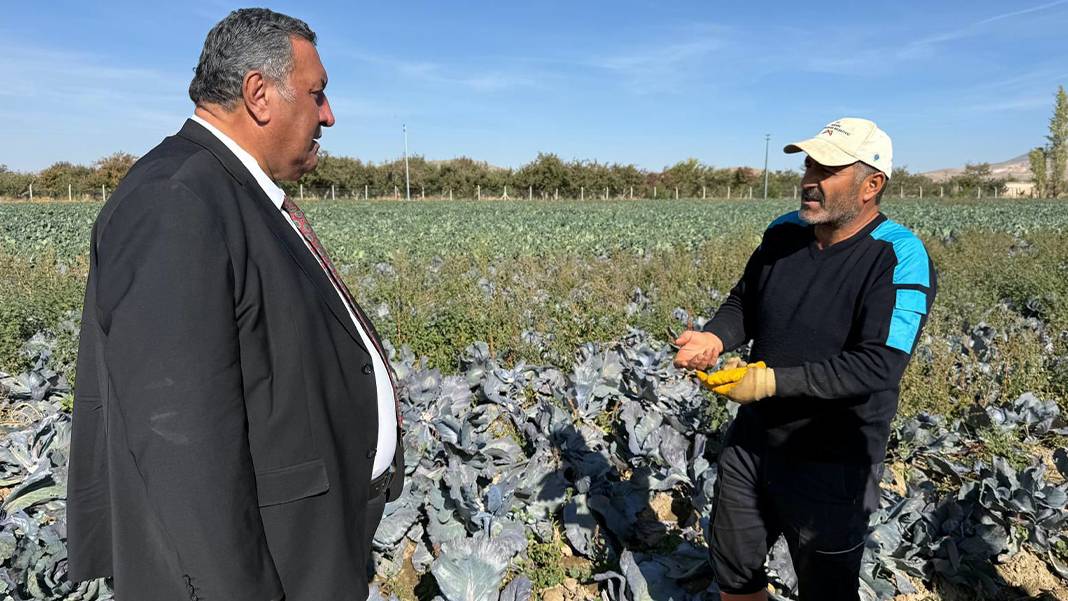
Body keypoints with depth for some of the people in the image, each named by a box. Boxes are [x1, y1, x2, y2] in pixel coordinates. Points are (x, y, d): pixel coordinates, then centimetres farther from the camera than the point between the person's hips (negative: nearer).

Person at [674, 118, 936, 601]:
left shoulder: (899, 258, -19)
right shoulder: (784, 233, -2)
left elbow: (879, 366, -26)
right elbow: (743, 304, 10)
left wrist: (774, 380, -28)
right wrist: (715, 337, -12)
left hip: (831, 465, -5)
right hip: (750, 443, 6)